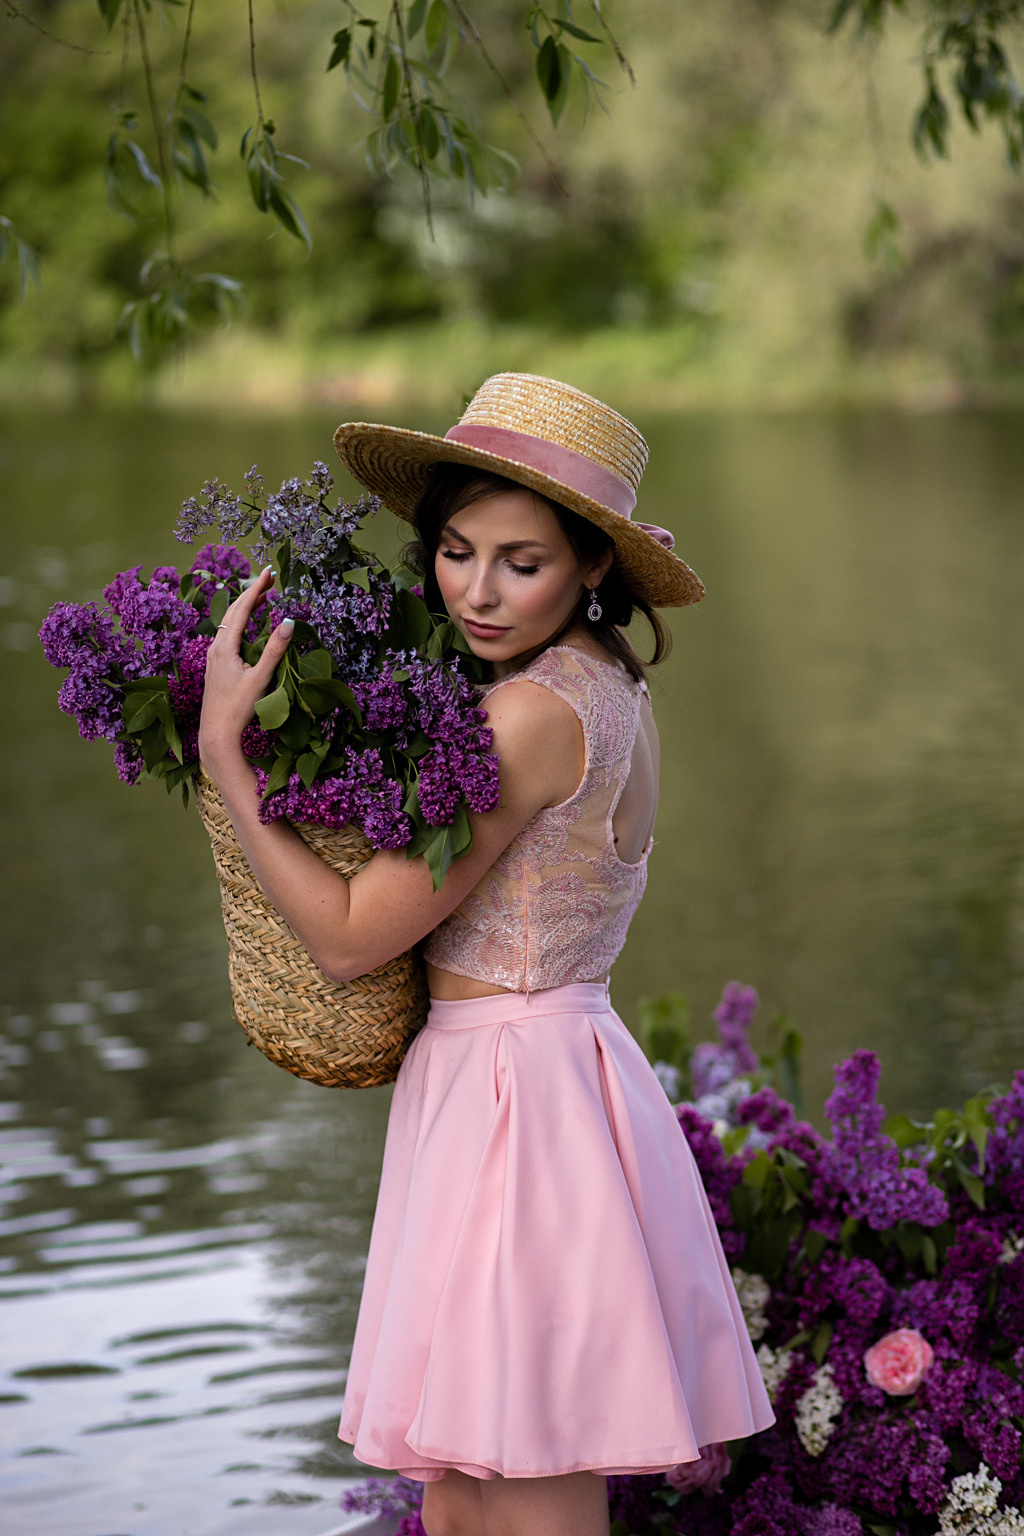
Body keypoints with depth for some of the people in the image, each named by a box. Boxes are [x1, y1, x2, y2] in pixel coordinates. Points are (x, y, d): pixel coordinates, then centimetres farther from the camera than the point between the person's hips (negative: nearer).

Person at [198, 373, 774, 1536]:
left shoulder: (537, 712, -19)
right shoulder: (610, 686, 9)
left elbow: (349, 937, -16)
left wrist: (221, 744, -12)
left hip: (514, 1104, -10)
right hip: (555, 1073, 10)